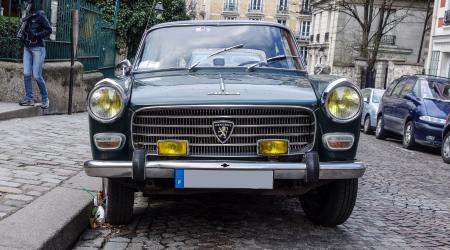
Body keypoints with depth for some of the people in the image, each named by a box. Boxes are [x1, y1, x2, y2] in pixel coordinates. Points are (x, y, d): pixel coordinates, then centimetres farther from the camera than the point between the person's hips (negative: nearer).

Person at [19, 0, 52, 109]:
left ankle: (45, 99, 9)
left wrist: (36, 35, -19)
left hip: (38, 48, -6)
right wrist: (22, 37, 3)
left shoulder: (40, 16, -7)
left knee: (37, 75, -6)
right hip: (27, 48, 6)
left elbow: (49, 30, -10)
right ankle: (29, 99, 6)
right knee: (26, 74, 0)